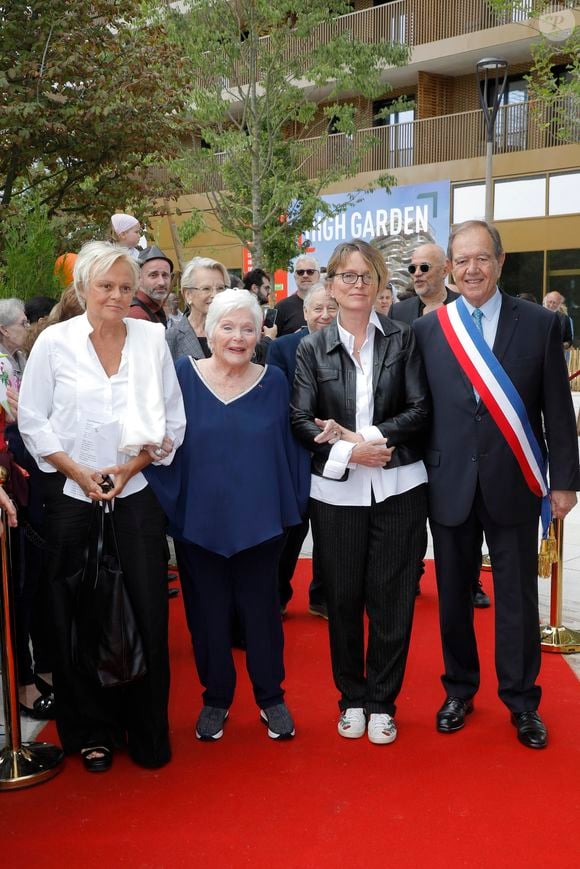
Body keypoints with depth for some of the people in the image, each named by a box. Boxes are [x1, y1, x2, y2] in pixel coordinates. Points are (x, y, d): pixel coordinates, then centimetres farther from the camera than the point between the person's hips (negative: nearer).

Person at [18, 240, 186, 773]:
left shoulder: (152, 339, 2)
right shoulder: (55, 342, -1)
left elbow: (173, 419, 4)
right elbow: (32, 421, 1)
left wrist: (131, 466, -8)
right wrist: (77, 471, -8)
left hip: (138, 494, 1)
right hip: (72, 497, 0)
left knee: (147, 614, 2)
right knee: (80, 619, 6)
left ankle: (149, 731, 18)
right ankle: (92, 732, 23)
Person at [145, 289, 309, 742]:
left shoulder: (274, 381, 0)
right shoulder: (184, 375, -3)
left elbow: (290, 447, 3)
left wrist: (293, 505, -2)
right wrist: (170, 504, -8)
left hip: (259, 523, 0)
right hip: (199, 522, 0)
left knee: (262, 612, 10)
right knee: (208, 614, 11)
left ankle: (271, 697, 28)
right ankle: (216, 699, 29)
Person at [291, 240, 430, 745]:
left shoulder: (402, 339, 2)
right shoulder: (312, 348, 4)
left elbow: (419, 411, -3)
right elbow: (301, 421, -1)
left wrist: (364, 436, -16)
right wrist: (348, 450, -17)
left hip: (397, 488, -1)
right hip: (336, 491, 1)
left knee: (392, 600, 6)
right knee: (342, 600, 10)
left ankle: (382, 702, 23)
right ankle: (352, 698, 28)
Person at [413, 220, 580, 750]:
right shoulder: (427, 329, 1)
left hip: (513, 485, -1)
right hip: (450, 484, 1)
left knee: (518, 597, 9)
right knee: (453, 593, 13)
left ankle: (522, 700, 27)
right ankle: (459, 690, 33)